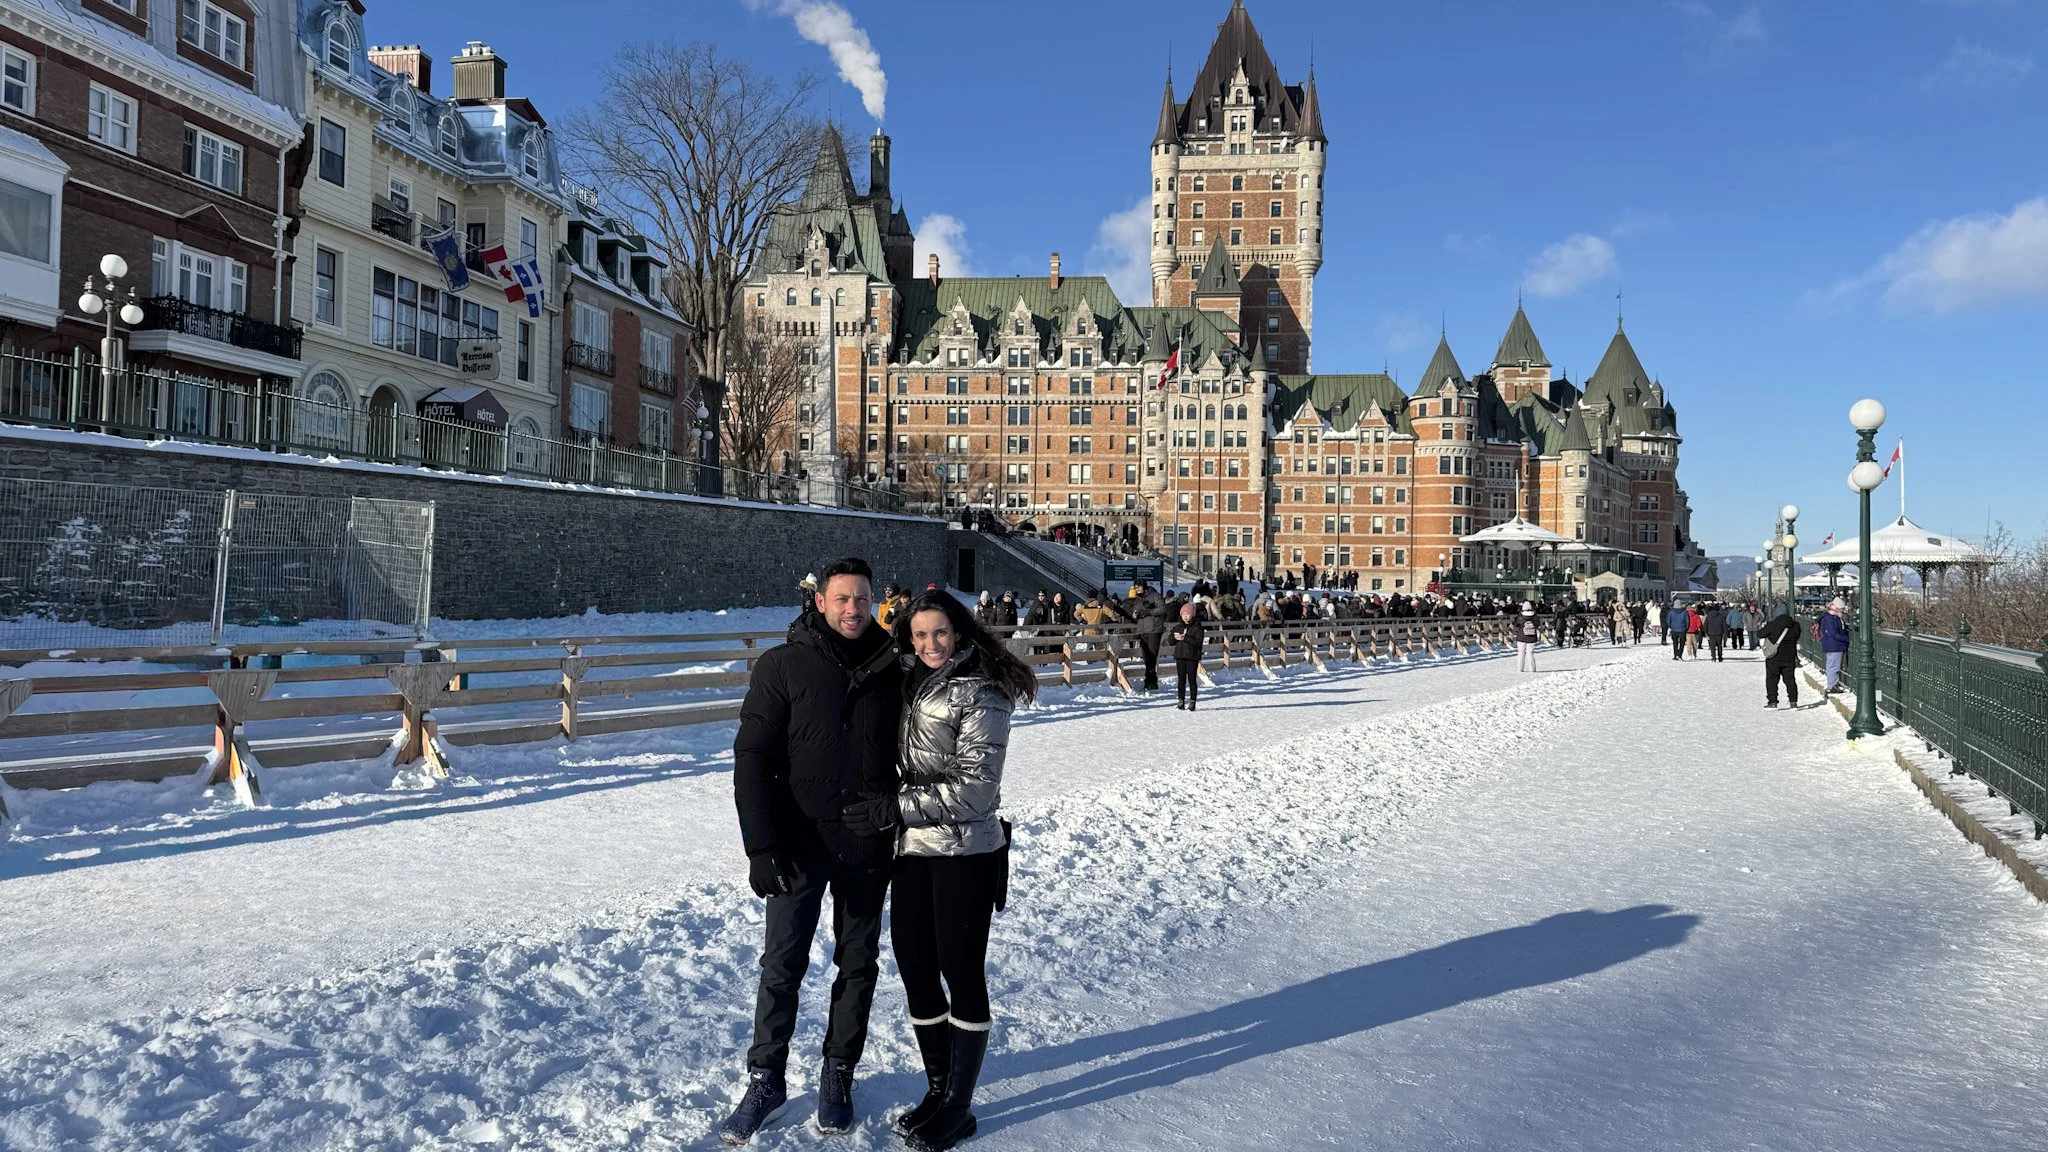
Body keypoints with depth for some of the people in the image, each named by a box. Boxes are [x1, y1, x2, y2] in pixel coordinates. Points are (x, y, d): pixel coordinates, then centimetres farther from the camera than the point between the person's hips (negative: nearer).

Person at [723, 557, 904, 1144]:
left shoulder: (890, 669, 0)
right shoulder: (783, 666, -8)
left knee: (858, 964, 13)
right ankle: (765, 1079, 22)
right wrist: (760, 845, -15)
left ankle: (838, 1075, 29)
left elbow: (907, 754, 10)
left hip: (868, 848, 3)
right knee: (782, 965, 6)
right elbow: (753, 758, -9)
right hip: (801, 846, -2)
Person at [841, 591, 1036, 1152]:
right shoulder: (910, 684, 9)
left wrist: (896, 808, -18)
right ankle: (937, 1089, 29)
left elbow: (975, 786, -16)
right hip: (913, 852, 7)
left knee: (962, 974, 3)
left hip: (965, 856, -7)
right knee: (915, 969, 11)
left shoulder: (981, 693, -11)